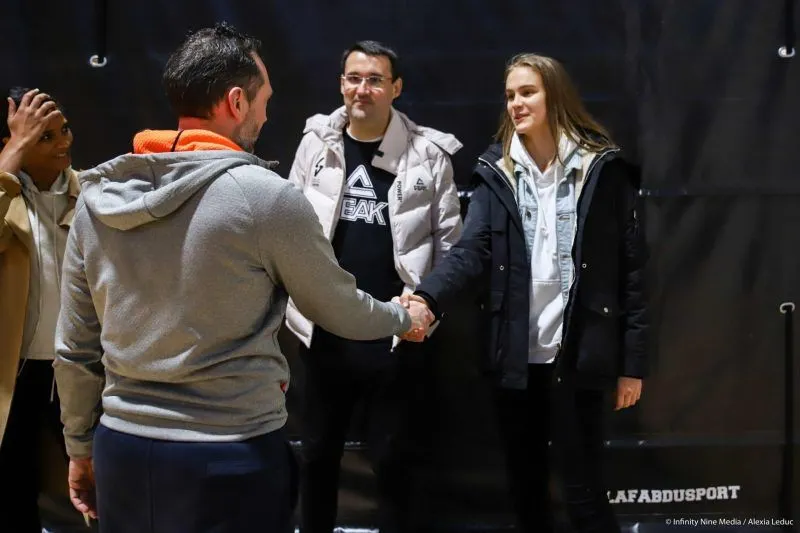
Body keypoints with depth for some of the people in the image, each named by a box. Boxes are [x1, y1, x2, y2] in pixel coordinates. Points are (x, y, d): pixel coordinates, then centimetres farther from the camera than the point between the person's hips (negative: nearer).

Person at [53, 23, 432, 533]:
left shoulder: (97, 197, 0)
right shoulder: (265, 196, -14)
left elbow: (75, 348, 6)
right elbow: (340, 309, 0)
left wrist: (81, 448, 18)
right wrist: (404, 317, 20)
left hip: (121, 449, 5)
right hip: (230, 460, -5)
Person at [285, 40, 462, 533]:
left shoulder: (429, 152, -4)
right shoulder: (317, 141, 2)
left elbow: (449, 239, 0)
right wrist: (296, 299, 0)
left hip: (397, 333, -2)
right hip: (324, 329, 2)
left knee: (396, 459, 8)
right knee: (318, 453, 15)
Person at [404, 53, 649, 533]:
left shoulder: (603, 169, -3)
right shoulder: (496, 173, 5)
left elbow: (632, 268, -3)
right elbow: (472, 250, -8)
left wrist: (633, 361, -5)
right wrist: (428, 296, -28)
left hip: (576, 353, -3)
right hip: (516, 355, 3)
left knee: (582, 489, 0)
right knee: (525, 487, 12)